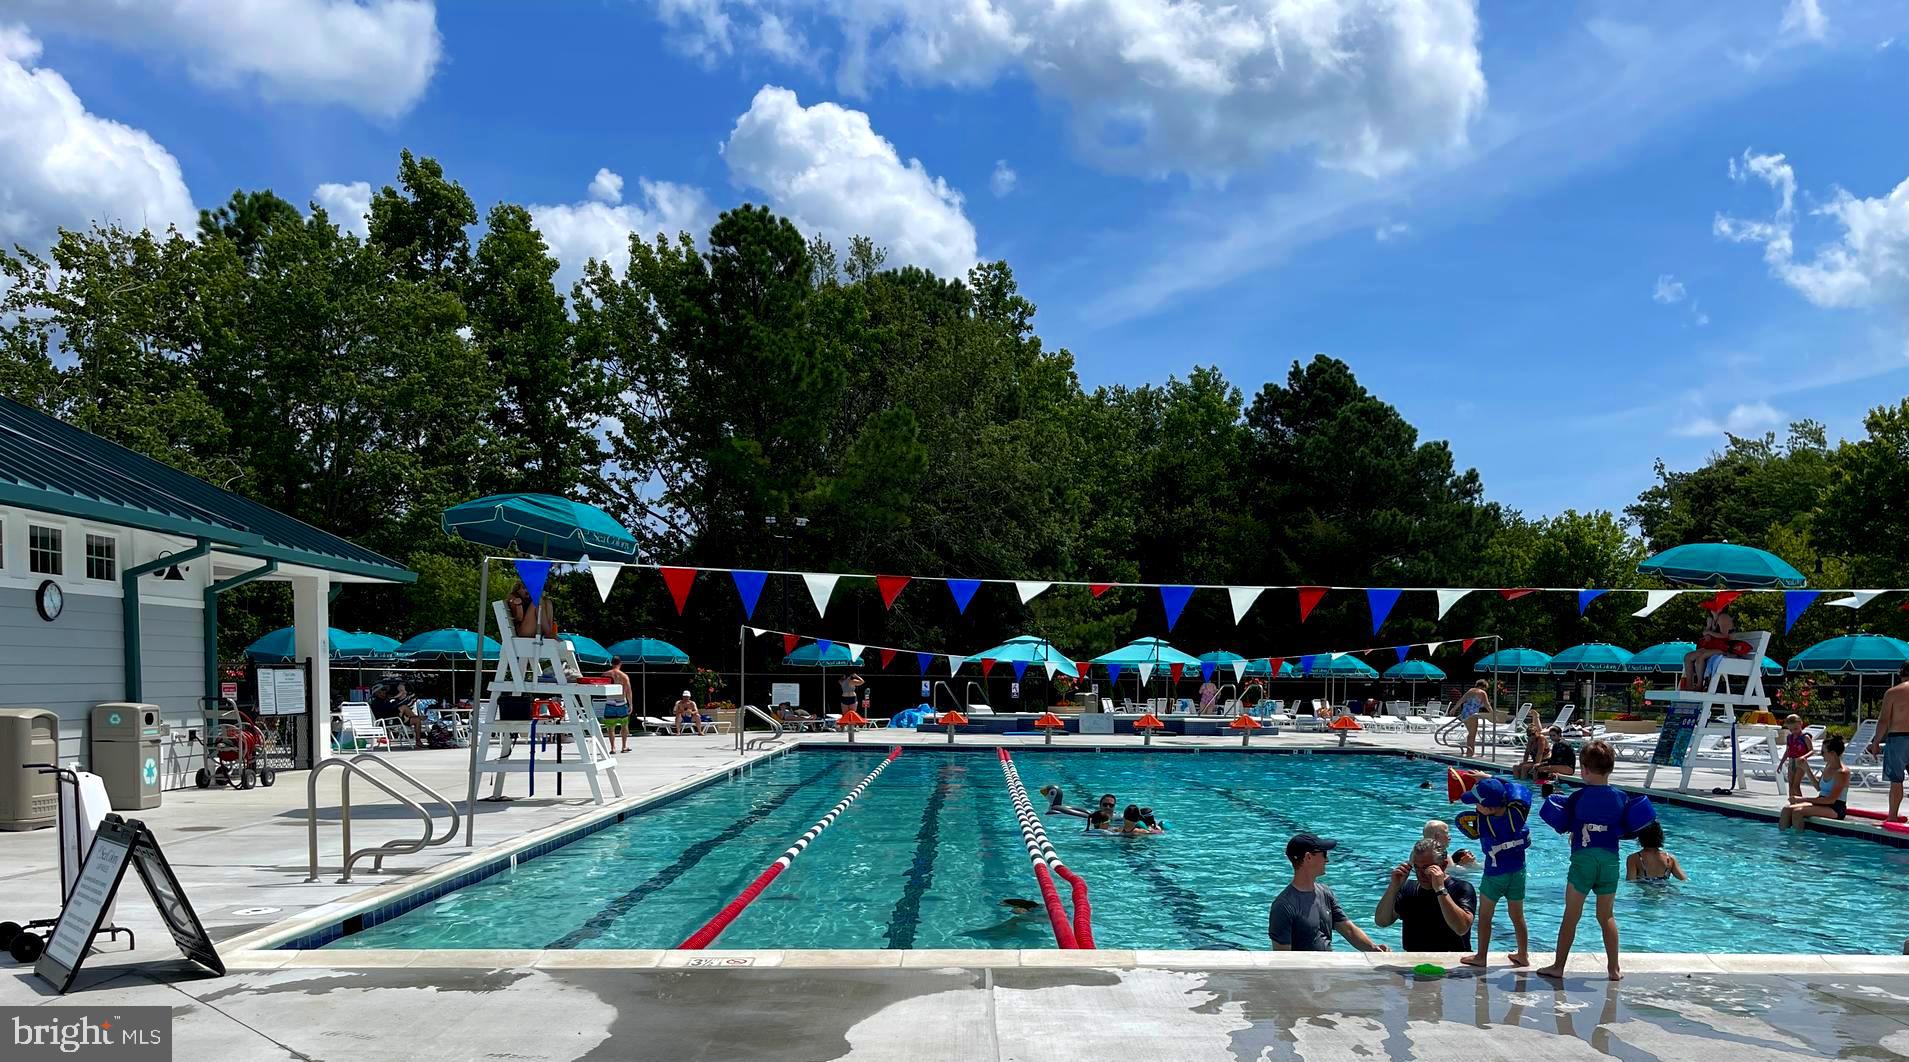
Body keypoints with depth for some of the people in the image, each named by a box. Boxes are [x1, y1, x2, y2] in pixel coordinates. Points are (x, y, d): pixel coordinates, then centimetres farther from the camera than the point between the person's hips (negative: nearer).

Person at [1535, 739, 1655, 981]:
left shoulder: (1578, 797, -7)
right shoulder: (1621, 798, 2)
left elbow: (1563, 826, 0)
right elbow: (1626, 830, 8)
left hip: (1583, 859, -3)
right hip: (1610, 861, 3)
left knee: (1571, 915, 4)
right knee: (1607, 916, 14)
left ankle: (1558, 966, 8)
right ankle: (1614, 968, 17)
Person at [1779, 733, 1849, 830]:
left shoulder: (1842, 772, -18)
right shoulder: (1828, 766, 10)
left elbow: (1831, 800, -22)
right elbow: (1818, 787, 23)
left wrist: (1804, 799, -21)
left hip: (1835, 809, -9)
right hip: (1822, 804, 9)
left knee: (1798, 811, -29)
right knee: (1787, 809, -11)